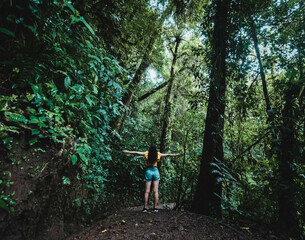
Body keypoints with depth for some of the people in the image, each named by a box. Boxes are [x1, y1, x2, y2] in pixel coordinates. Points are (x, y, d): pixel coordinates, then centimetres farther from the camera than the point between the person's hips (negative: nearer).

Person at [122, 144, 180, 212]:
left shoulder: (147, 153, -5)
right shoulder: (158, 154, -3)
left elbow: (136, 152, -3)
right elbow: (168, 155, 7)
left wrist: (127, 151, 7)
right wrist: (176, 154, 21)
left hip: (148, 171, 0)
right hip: (155, 171, 1)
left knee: (147, 191, 5)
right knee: (155, 191, 5)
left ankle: (145, 208, 8)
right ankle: (155, 208, 8)